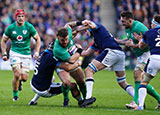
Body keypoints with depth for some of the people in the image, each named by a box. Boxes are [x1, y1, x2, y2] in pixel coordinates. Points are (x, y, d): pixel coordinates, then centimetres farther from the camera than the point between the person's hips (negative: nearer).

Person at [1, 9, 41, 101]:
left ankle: (20, 81, 35)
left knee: (24, 78, -4)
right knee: (17, 74, -17)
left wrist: (37, 52, -6)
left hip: (26, 54, 1)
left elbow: (37, 39, 5)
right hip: (15, 53, -1)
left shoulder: (29, 27, -5)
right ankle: (15, 95, 3)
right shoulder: (10, 28, -3)